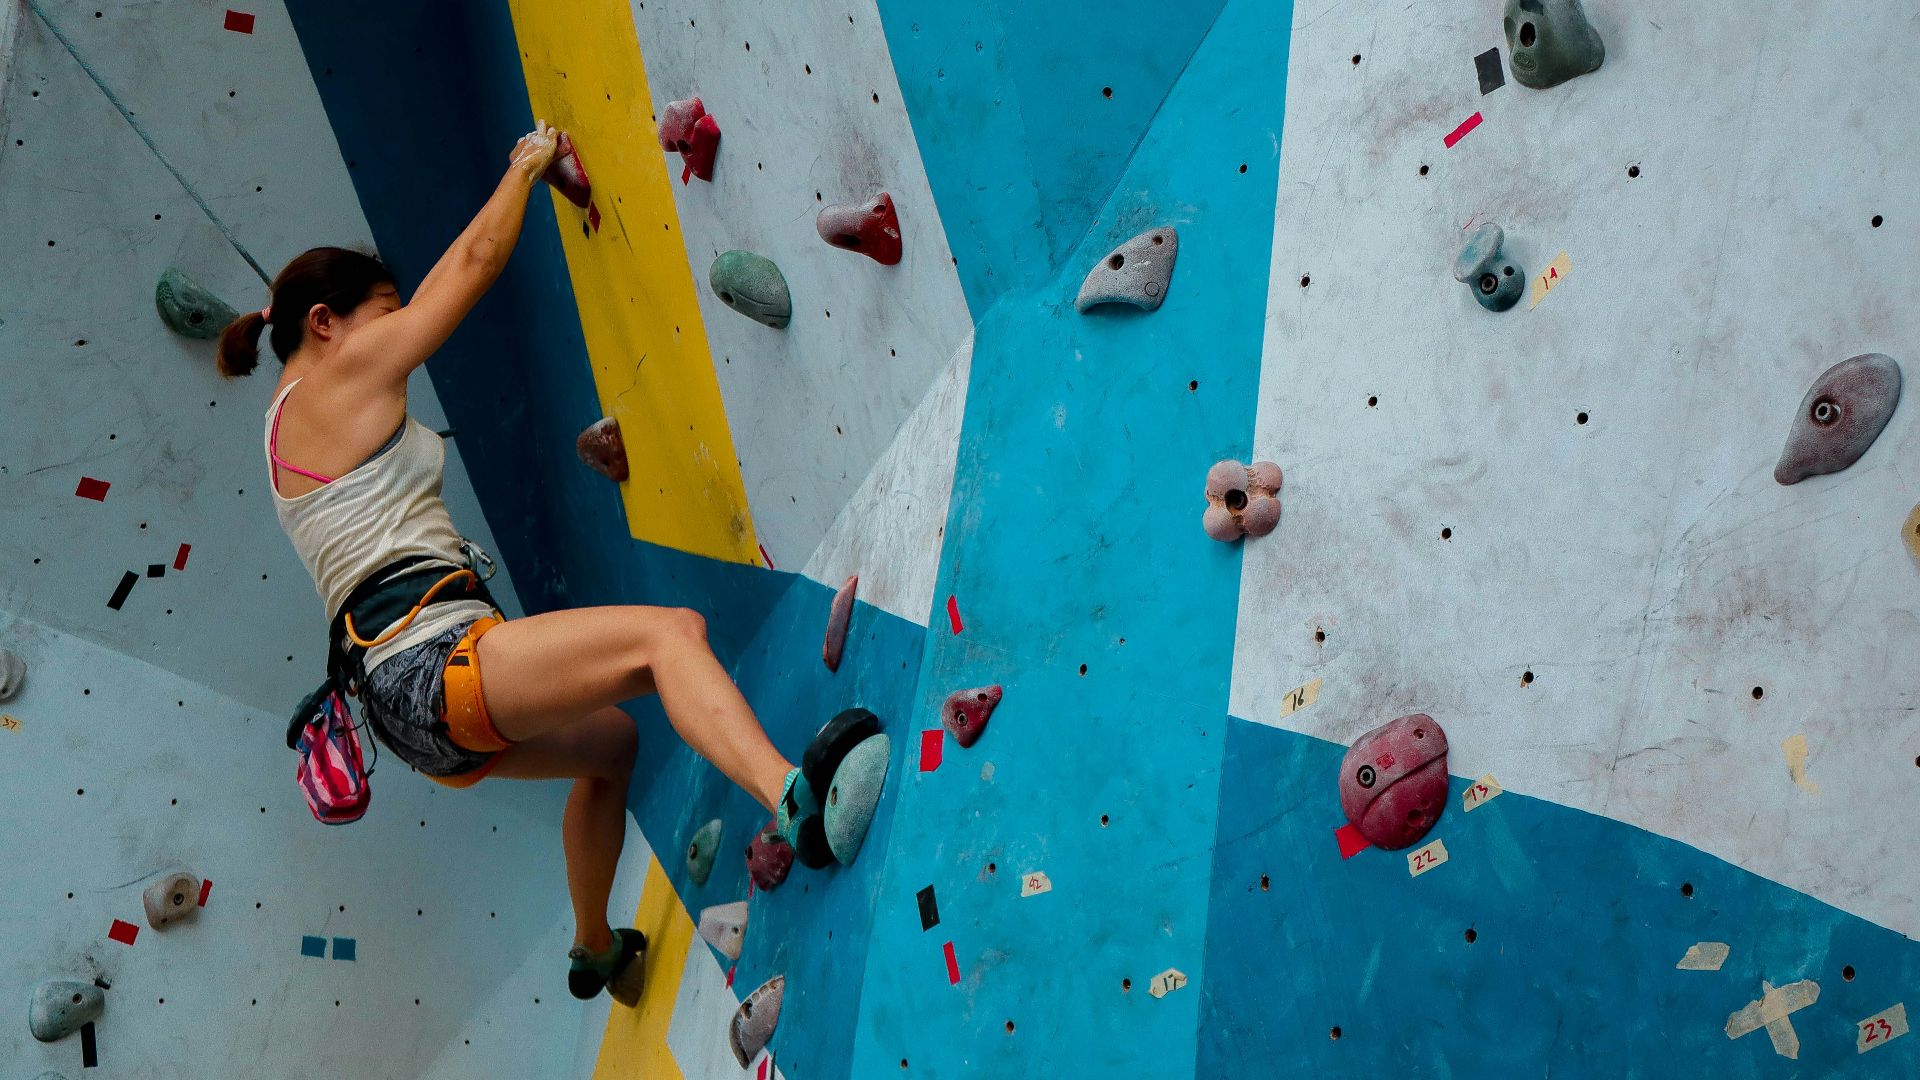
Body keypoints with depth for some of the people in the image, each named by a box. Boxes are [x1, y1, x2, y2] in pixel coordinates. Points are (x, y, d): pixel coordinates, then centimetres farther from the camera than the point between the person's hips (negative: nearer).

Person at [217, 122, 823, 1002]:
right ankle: (789, 798, -49)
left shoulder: (289, 423, 23)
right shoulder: (337, 375, -2)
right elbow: (475, 261, 3)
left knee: (612, 740, 30)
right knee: (669, 631, -24)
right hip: (438, 661, -10)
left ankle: (593, 948, 41)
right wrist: (528, 166, 18)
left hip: (409, 707, 10)